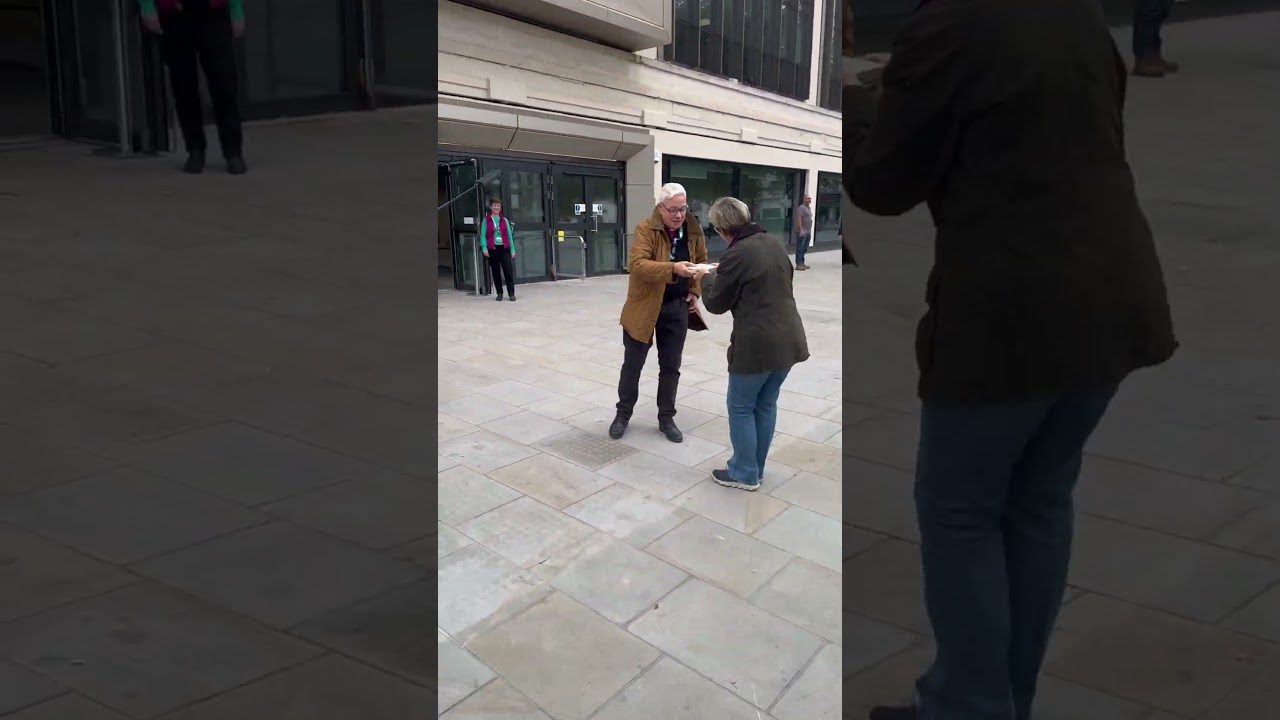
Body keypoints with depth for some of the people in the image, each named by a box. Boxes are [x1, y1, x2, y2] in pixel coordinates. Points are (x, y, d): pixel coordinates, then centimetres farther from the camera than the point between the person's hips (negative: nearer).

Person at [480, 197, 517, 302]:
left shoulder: (504, 220, 8)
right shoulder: (486, 220, 3)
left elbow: (509, 235, 8)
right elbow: (483, 235, -2)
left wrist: (512, 249, 3)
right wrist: (484, 248, -14)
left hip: (504, 248, 1)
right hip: (492, 249, -1)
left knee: (508, 271, -6)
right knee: (496, 272, 6)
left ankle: (511, 294, -2)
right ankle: (499, 293, 15)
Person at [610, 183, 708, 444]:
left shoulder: (694, 231, 0)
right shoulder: (645, 229, -16)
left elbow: (701, 262, 17)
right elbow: (636, 264, -30)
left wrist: (695, 290, 3)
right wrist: (673, 269, -42)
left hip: (677, 308, 4)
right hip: (644, 306, -4)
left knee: (671, 366, 10)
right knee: (633, 364, 9)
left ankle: (666, 418, 22)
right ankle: (623, 414, 25)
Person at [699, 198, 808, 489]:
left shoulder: (736, 255, -16)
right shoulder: (775, 243, 7)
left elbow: (717, 304, -6)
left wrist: (706, 278, 14)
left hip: (757, 344, -8)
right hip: (788, 340, 8)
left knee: (741, 407, 8)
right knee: (766, 405, 17)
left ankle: (744, 474, 14)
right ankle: (755, 468, 27)